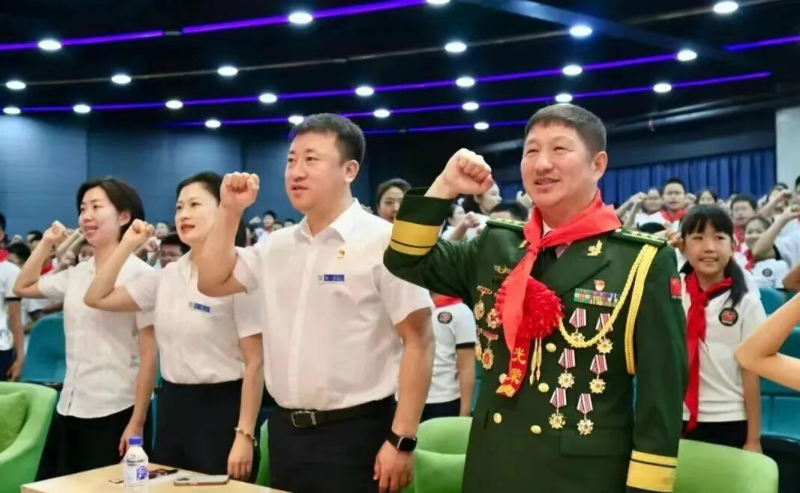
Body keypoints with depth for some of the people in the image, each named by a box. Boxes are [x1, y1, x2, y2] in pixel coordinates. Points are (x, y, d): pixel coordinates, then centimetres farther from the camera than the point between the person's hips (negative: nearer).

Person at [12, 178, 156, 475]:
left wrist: (137, 422, -16)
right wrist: (47, 242, 15)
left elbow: (149, 353, -12)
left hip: (116, 412, -6)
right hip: (70, 409, 7)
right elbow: (22, 287, 26)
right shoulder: (76, 273, 9)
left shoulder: (140, 273, -10)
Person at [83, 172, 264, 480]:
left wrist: (245, 434, -17)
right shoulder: (167, 275, 8)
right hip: (172, 405, 7)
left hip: (220, 408, -7)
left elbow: (255, 363, -14)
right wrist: (127, 245, 5)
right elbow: (97, 298, 12)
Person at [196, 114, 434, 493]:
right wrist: (229, 211, 5)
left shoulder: (384, 242, -11)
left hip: (355, 433, -6)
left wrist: (401, 440, -17)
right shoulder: (277, 246, 9)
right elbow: (212, 283, 16)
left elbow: (417, 342, -13)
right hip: (285, 430, 6)